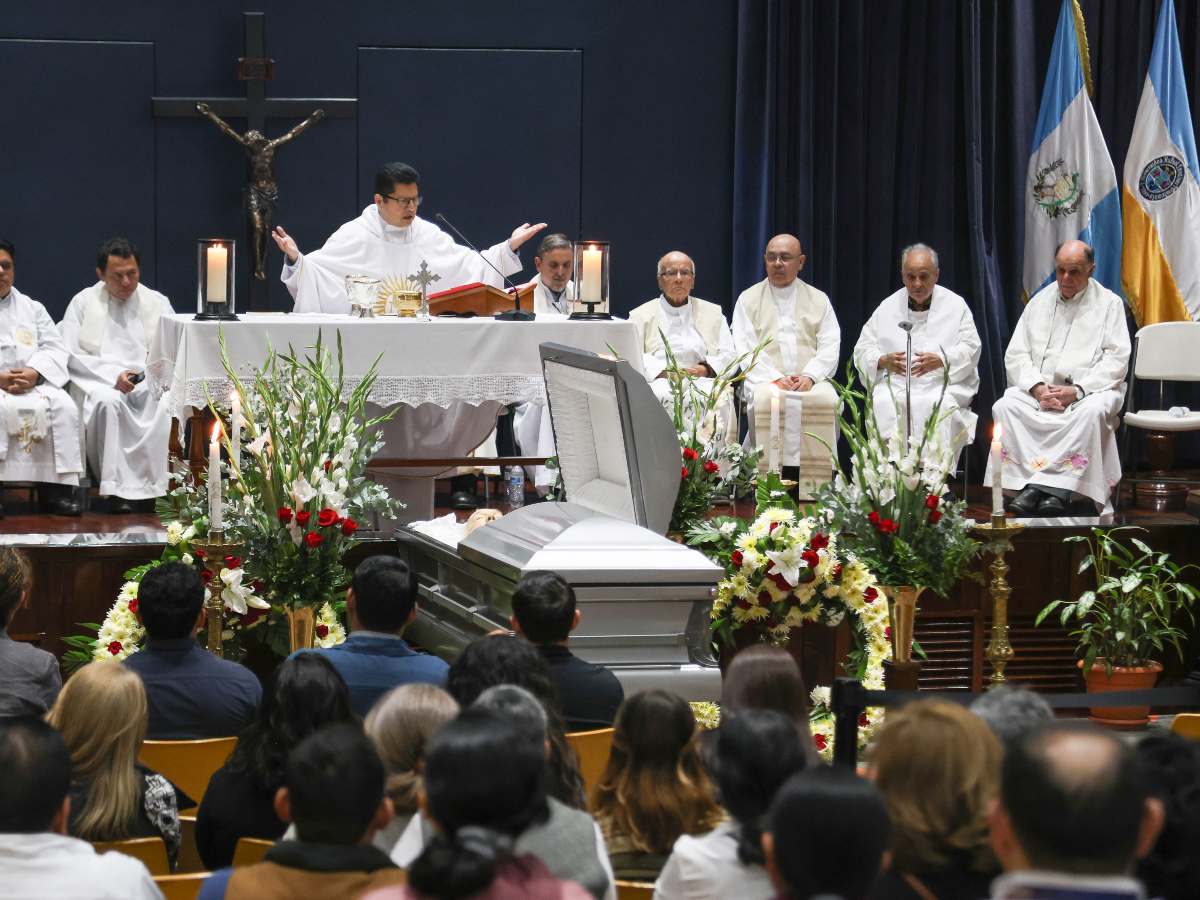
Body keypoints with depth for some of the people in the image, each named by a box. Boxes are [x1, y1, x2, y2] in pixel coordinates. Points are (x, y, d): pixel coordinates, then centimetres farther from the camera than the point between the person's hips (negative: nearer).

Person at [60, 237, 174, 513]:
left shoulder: (157, 303, 17)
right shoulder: (83, 303, 11)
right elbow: (69, 355, 1)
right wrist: (113, 375, -13)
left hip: (149, 383, 1)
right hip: (98, 383, -1)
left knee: (168, 403, -34)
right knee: (108, 402, -38)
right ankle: (119, 488, -36)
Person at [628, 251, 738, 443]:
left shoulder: (712, 313, 24)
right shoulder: (641, 316, 19)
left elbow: (729, 356, 14)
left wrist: (703, 369, -6)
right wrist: (664, 371, -12)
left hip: (701, 380, 1)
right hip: (658, 382, -1)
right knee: (661, 396, -37)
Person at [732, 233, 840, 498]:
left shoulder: (819, 300, 17)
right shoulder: (748, 299, 13)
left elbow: (830, 347, 7)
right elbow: (746, 348, 1)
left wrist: (809, 376, -12)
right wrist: (776, 378, -14)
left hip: (811, 379, 1)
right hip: (765, 379, -1)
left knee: (826, 400, -32)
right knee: (767, 400, -36)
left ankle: (816, 484, -31)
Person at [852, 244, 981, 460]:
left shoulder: (955, 305, 11)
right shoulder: (887, 308, 15)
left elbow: (970, 348, 3)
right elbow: (863, 351, 11)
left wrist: (939, 360, -17)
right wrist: (884, 361, -12)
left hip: (943, 384, -1)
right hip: (894, 383, 1)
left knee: (940, 406, -34)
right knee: (883, 404, -31)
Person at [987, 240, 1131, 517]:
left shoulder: (1109, 304, 6)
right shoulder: (1040, 302, 15)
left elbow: (1116, 360, -2)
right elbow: (1015, 354, 10)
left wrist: (1077, 390, -16)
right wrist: (1038, 388, -10)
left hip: (1091, 388, -3)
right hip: (1038, 387, 3)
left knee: (1093, 411, -37)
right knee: (1005, 406, -26)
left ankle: (1040, 484, -37)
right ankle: (1055, 491, -35)